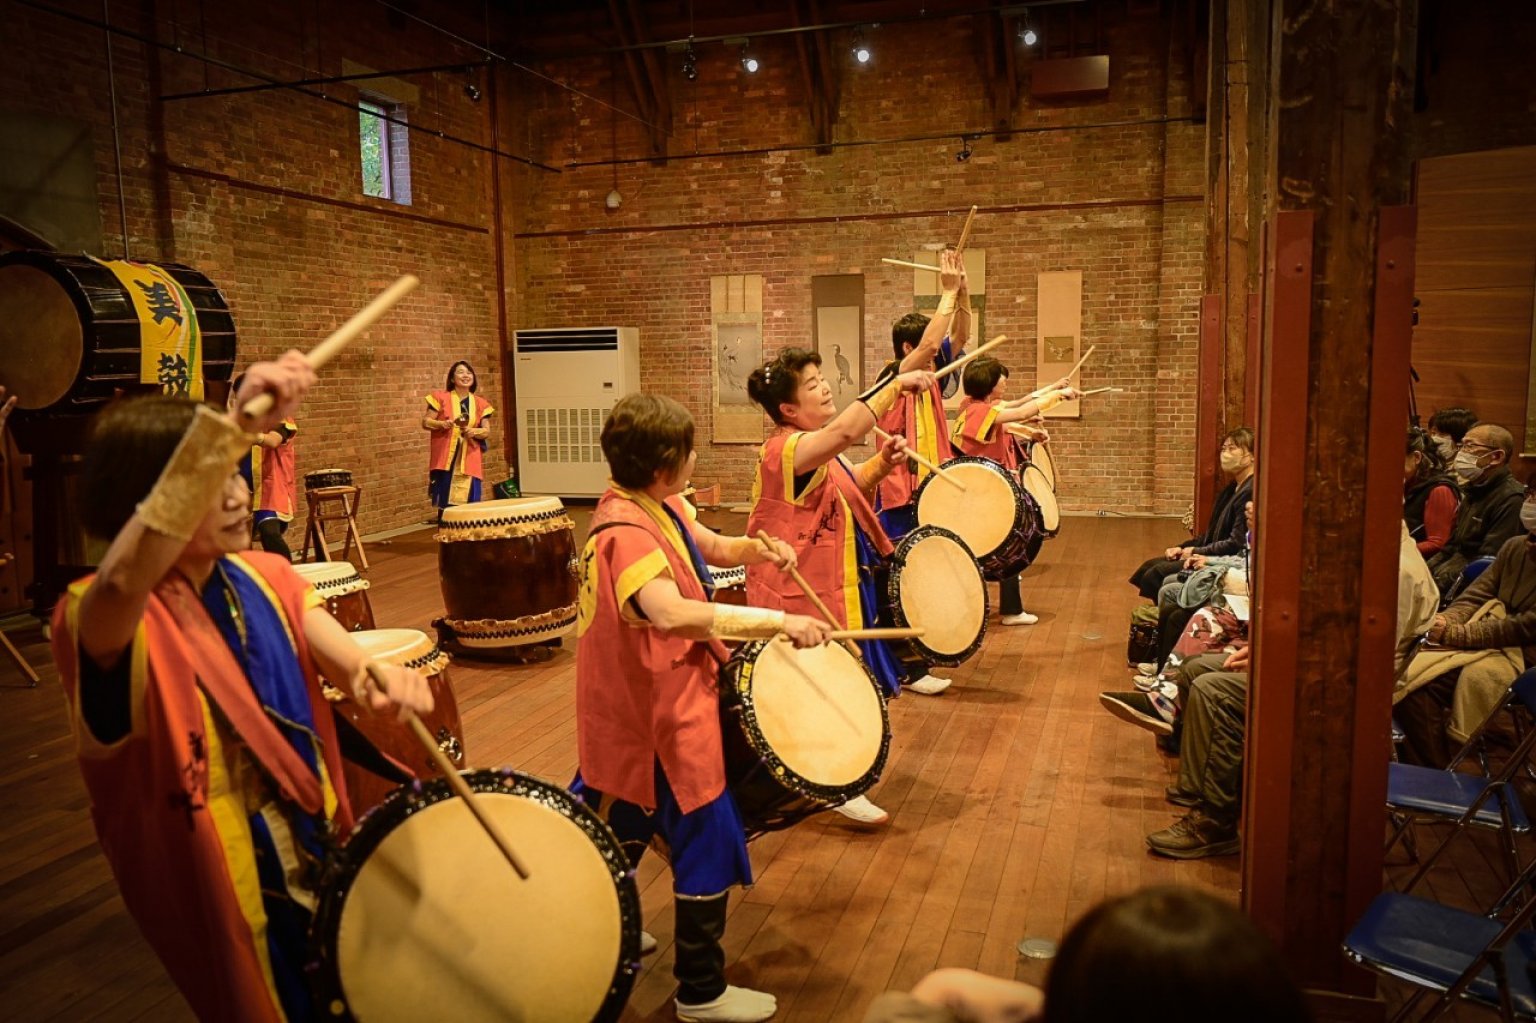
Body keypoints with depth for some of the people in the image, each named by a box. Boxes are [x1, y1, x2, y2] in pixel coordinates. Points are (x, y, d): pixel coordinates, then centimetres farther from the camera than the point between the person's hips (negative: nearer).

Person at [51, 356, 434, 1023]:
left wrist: (370, 675, -41)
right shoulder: (105, 616, -23)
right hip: (221, 884, -6)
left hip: (318, 851, 6)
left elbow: (324, 639, -16)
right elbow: (124, 581, -47)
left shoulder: (265, 577, -2)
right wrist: (230, 429, -57)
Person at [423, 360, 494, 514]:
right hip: (446, 459, -2)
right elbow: (425, 422, 5)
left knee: (468, 505, 0)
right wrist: (441, 424, -15)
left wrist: (473, 431, -10)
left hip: (469, 460, 2)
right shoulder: (441, 398, 3)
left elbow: (487, 431, 10)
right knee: (445, 505, -6)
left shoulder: (480, 404, 11)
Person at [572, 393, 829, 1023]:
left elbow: (709, 547, 14)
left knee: (625, 824, 27)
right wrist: (778, 621, -43)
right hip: (662, 712, -10)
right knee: (706, 842, 3)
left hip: (633, 710, 10)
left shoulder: (656, 506, 1)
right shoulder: (627, 533, -29)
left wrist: (756, 551, -7)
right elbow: (671, 612, -45)